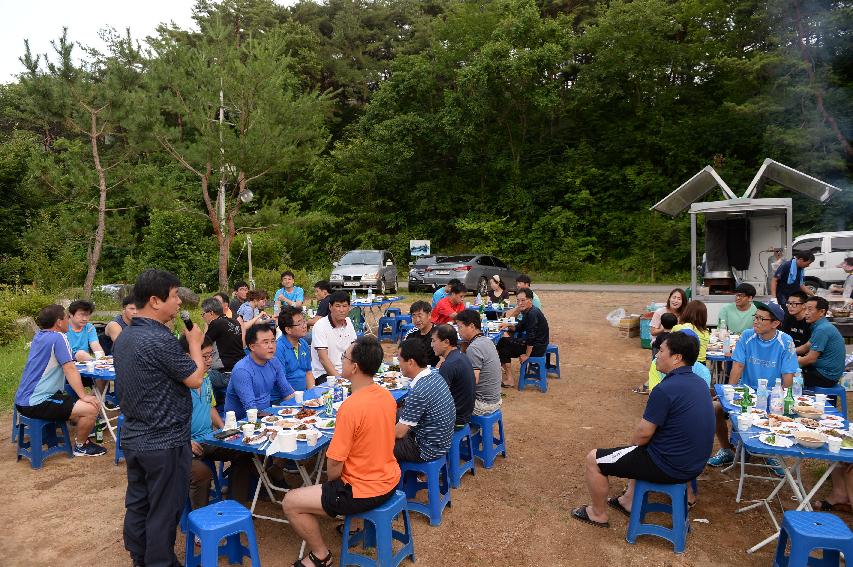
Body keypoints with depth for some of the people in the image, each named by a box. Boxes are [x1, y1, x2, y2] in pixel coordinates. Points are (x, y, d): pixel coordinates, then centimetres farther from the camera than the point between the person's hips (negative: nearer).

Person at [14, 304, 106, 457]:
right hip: (36, 403, -11)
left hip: (22, 400, 11)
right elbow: (70, 370, -20)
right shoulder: (58, 337, -16)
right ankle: (80, 447, 2)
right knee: (91, 408, -19)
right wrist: (84, 396, -20)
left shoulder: (39, 335, 11)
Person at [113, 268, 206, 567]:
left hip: (133, 438, 9)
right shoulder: (160, 340, -26)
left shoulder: (123, 337, 4)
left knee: (137, 505, 21)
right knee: (164, 511, 7)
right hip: (164, 443, -9)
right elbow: (195, 378, -16)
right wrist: (195, 343, -3)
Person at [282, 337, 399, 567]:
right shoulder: (386, 395, -4)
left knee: (290, 502, 3)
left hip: (365, 492, -8)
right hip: (390, 479, 8)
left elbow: (334, 466, -22)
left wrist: (332, 482, 1)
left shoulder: (350, 408, -29)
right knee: (336, 476, 34)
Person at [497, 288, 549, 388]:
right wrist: (509, 327, -1)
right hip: (534, 344, 10)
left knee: (504, 342, -6)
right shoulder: (528, 312, 9)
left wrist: (527, 355, -20)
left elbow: (531, 336, -26)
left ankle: (509, 379, -3)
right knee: (504, 339, 14)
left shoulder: (533, 314, -22)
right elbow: (519, 328, 19)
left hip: (537, 348, -10)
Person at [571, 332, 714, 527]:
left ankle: (598, 514, 22)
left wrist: (633, 444, 4)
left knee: (593, 459, 3)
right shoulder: (699, 383, 3)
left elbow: (643, 434, -19)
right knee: (640, 448, 36)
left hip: (670, 467, -9)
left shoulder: (665, 390, -26)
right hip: (694, 464, 9)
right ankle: (629, 501, 40)